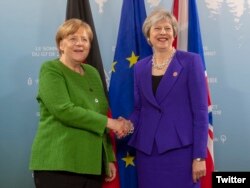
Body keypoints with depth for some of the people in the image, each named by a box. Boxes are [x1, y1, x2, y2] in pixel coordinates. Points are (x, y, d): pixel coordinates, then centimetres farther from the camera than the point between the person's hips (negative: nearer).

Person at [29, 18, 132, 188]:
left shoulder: (92, 72, 16)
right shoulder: (51, 70, -4)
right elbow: (63, 110, -18)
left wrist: (109, 159, 14)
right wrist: (109, 122, -15)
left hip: (92, 164, 6)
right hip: (58, 165, -6)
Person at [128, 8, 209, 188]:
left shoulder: (191, 61, -3)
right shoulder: (140, 67, 11)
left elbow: (200, 111, -6)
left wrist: (199, 156, -11)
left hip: (180, 150, -4)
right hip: (147, 151, 4)